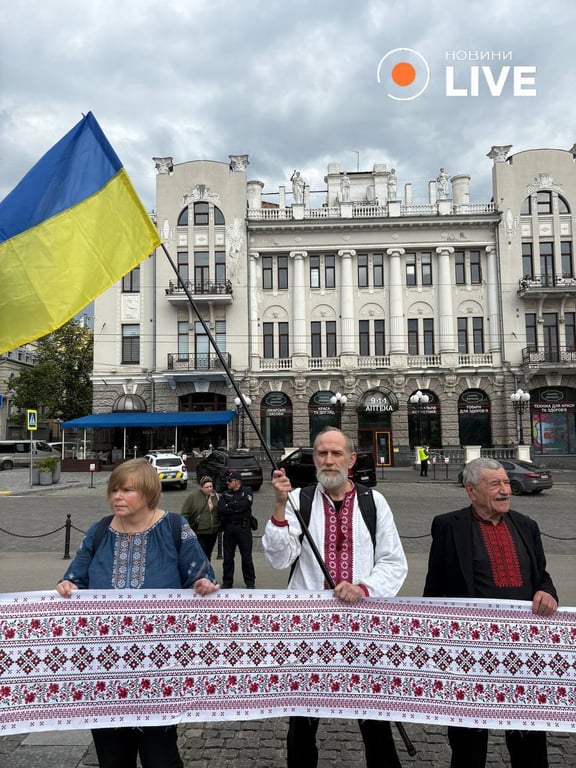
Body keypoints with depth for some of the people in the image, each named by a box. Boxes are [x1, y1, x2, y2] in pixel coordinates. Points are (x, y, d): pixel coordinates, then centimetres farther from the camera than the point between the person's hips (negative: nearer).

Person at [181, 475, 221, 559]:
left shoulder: (215, 495, 4)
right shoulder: (193, 496, -12)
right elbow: (185, 514, -8)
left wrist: (220, 526, 16)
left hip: (213, 532, 5)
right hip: (198, 533, -5)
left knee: (208, 555, 18)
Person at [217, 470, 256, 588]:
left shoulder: (247, 493, 1)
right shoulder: (225, 494, 10)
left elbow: (244, 505, -17)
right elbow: (220, 510, -5)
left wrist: (229, 505, -6)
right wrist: (237, 509, -9)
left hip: (243, 528, -3)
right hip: (228, 528, 3)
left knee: (247, 557, 4)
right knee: (227, 557, 8)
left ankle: (250, 582, 16)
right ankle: (227, 582, 20)